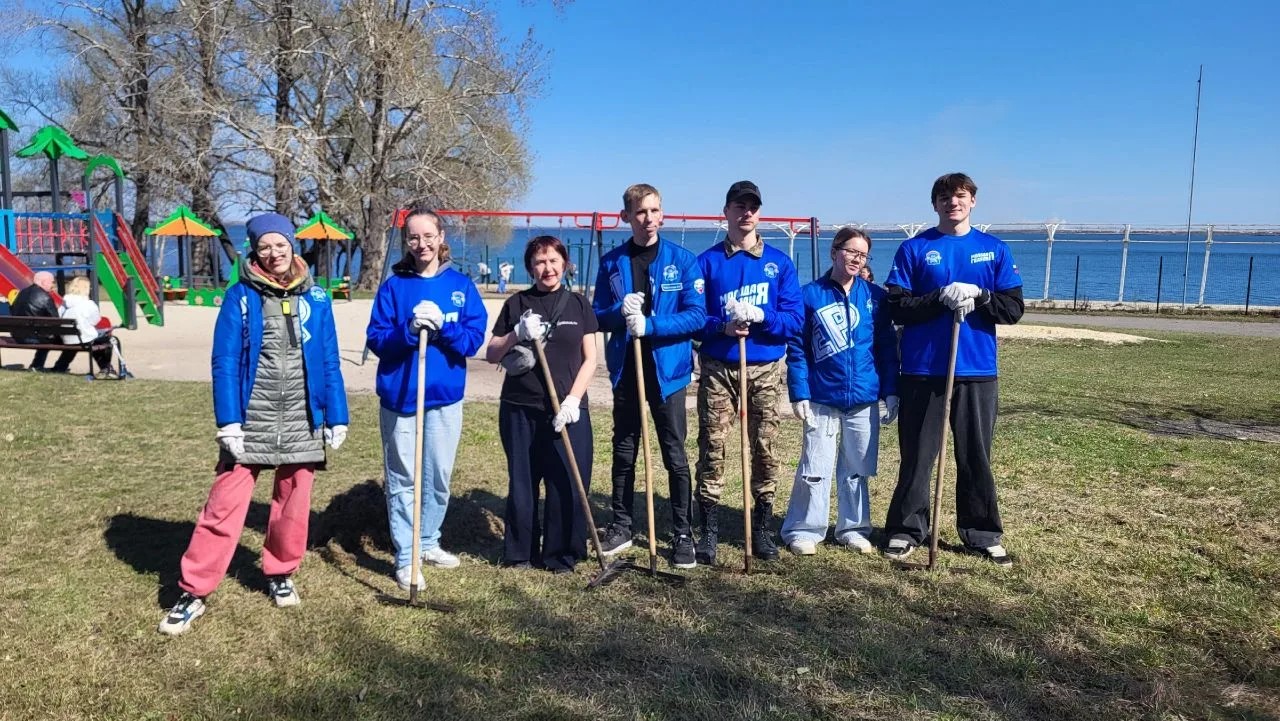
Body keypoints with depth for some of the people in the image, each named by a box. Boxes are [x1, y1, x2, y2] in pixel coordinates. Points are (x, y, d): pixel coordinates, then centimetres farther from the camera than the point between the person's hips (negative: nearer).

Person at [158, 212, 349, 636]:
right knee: (224, 507, -1)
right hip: (250, 422, -2)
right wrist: (228, 422, -12)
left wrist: (336, 418, 3)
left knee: (293, 505, 12)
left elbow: (330, 363, 5)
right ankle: (193, 594, 10)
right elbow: (224, 362, -6)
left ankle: (280, 574, 32)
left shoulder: (315, 299, 3)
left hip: (302, 423, 2)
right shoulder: (240, 297, -3)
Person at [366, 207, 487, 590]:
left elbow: (474, 339, -3)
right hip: (399, 397, -2)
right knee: (402, 479, 3)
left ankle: (428, 542, 31)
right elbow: (376, 339, -5)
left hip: (445, 396, 2)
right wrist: (410, 329, -22)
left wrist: (441, 326, -19)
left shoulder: (461, 285, 3)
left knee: (439, 477, 12)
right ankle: (406, 557, 13)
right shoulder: (394, 285, -1)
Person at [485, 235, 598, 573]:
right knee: (521, 482, 8)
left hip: (568, 410, -1)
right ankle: (520, 552, 22)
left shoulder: (578, 304, 6)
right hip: (519, 409, 1)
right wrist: (517, 334, -12)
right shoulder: (516, 304, 7)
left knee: (568, 484, -2)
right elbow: (491, 355, 7)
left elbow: (590, 358, 3)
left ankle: (561, 555, 12)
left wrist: (573, 398, -10)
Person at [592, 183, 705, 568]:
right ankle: (620, 526, 27)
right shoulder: (611, 262, 5)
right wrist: (620, 311, -16)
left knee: (675, 455, 3)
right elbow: (598, 316, 6)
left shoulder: (682, 260, -4)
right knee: (623, 453, 13)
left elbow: (696, 316, -9)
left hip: (667, 370, -3)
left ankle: (682, 534, 14)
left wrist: (650, 324, -20)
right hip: (625, 370, 3)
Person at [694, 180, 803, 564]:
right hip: (717, 367, -1)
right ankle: (709, 529, 9)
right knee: (712, 447, -2)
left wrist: (760, 315, -17)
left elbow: (795, 318, 0)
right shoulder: (707, 261, 4)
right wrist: (723, 326, -16)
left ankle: (762, 528, 18)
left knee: (765, 448, 4)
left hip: (766, 368, 1)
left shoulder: (779, 262, 6)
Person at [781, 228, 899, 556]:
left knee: (857, 469, 13)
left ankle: (853, 528, 26)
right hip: (821, 399, -2)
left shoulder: (875, 296, 4)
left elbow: (887, 347, 6)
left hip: (864, 399, 2)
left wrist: (891, 391, 1)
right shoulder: (809, 294, -2)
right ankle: (803, 530, 15)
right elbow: (797, 348, -2)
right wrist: (799, 394, -8)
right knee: (814, 468, 3)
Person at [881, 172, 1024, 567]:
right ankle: (907, 530, 16)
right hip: (922, 370, -1)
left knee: (977, 456, 9)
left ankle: (982, 534, 20)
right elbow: (898, 308, -4)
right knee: (916, 455, 5)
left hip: (976, 371, 2)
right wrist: (940, 298, -17)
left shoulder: (995, 250, 8)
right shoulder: (914, 249, 3)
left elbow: (1013, 309, 3)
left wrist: (979, 296, -14)